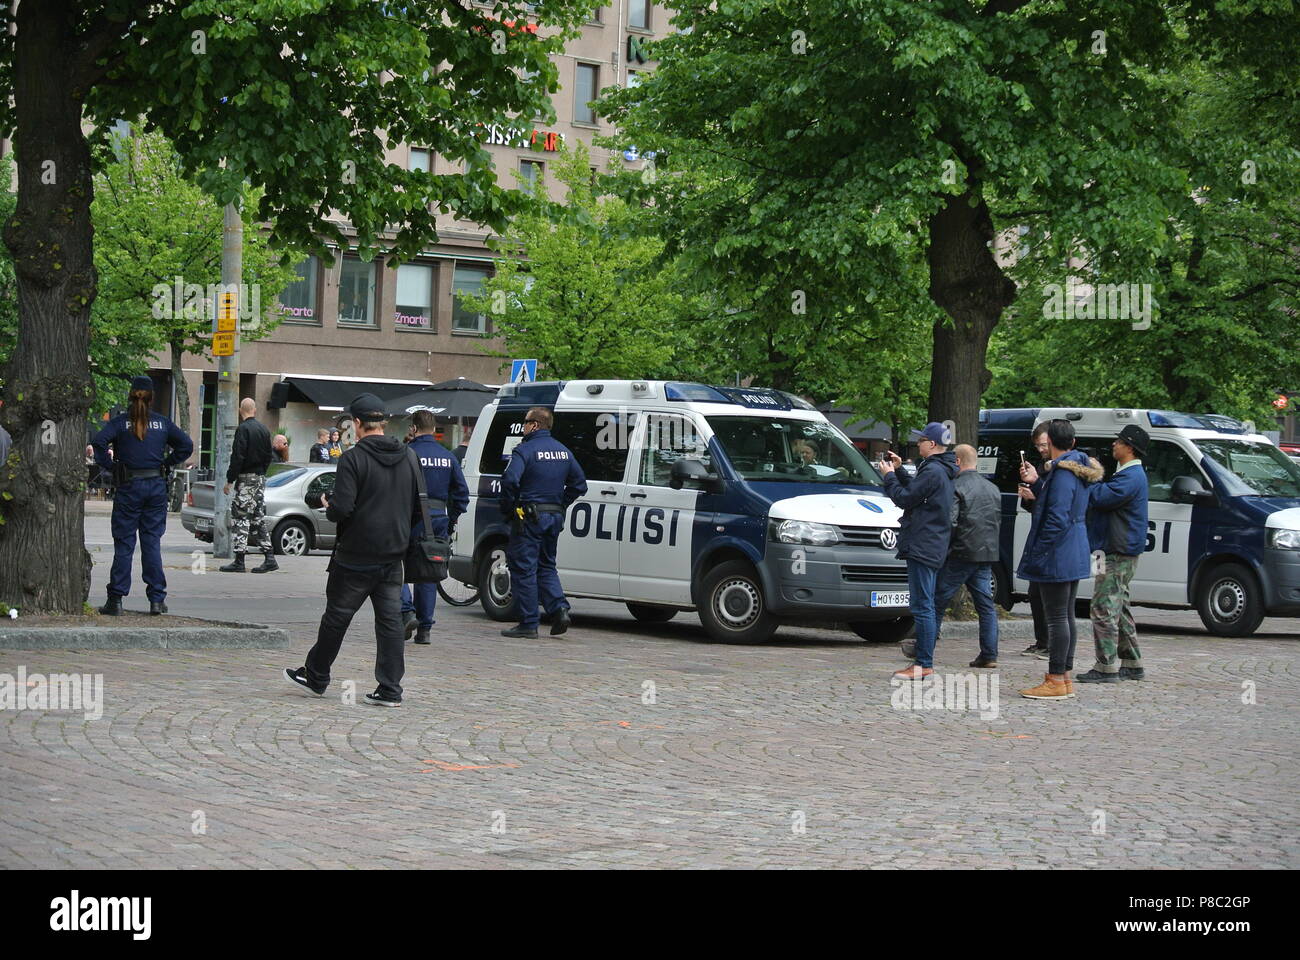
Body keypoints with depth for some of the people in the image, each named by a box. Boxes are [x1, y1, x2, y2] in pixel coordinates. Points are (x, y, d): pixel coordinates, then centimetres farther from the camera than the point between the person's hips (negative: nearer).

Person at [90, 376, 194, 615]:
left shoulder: (120, 422, -3)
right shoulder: (162, 423, 5)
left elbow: (98, 443, -16)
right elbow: (186, 445, 4)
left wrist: (110, 466, -5)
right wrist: (167, 464, 8)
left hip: (129, 487, -2)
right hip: (157, 486, 2)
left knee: (123, 543, 2)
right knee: (152, 542, 7)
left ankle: (116, 600, 1)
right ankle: (157, 599, 6)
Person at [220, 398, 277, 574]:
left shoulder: (243, 429, -12)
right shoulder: (264, 430, 12)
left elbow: (238, 457, -17)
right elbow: (268, 456, 16)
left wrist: (229, 480, -13)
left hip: (246, 479, -8)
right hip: (261, 478, 8)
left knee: (239, 517, -5)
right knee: (258, 518, 12)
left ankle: (239, 561, -7)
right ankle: (269, 558, 7)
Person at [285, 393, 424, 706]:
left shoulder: (353, 458, -13)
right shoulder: (408, 458, 5)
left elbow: (342, 509, -20)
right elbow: (419, 509, 8)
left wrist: (328, 507, 2)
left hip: (356, 555, -5)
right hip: (393, 554, 5)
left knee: (337, 616, 9)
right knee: (390, 619, 5)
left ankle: (316, 677, 23)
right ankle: (390, 689, 2)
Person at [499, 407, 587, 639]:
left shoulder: (525, 450, -12)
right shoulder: (563, 451, 12)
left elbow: (510, 480, -26)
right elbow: (579, 484, 15)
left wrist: (508, 507, -12)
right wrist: (560, 505, 15)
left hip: (529, 517, -7)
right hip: (555, 518, 7)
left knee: (523, 569, 0)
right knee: (546, 566, 19)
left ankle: (528, 623, 0)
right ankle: (560, 609, 1)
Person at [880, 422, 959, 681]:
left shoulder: (933, 471, -16)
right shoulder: (943, 470, 16)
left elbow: (905, 498, -14)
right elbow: (916, 491, 25)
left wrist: (889, 475, -1)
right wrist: (899, 470, 22)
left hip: (923, 548, -11)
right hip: (934, 547, 11)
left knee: (922, 606, -9)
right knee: (926, 606, 13)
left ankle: (924, 664, -10)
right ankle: (924, 661, 17)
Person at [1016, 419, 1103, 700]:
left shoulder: (1062, 474, -18)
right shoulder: (1078, 470, 13)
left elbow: (1057, 518, -23)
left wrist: (1037, 553, -20)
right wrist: (1037, 483, 14)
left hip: (1057, 558, -10)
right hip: (1074, 557, 10)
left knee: (1056, 618, -6)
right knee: (1066, 617, 14)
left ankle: (1056, 682, -4)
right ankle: (1064, 679, 20)